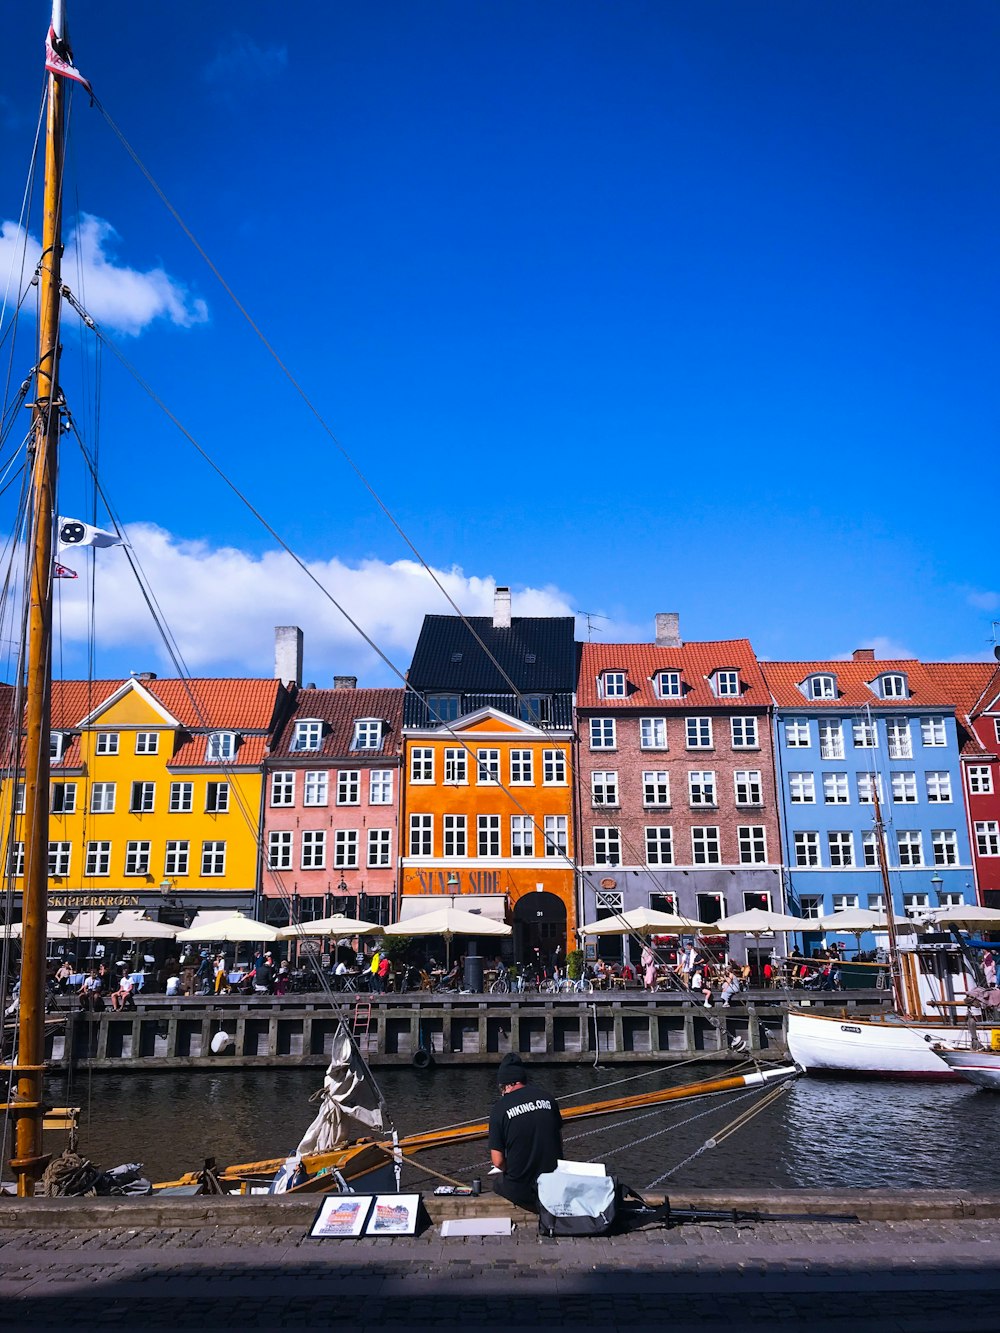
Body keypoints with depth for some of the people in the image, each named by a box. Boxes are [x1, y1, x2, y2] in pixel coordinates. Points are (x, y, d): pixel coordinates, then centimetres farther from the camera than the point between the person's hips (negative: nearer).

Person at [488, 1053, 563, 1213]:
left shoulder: (500, 1108, -11)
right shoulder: (547, 1099, -1)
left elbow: (498, 1161, -9)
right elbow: (559, 1141, 8)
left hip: (520, 1191, -3)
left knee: (498, 1182, 27)